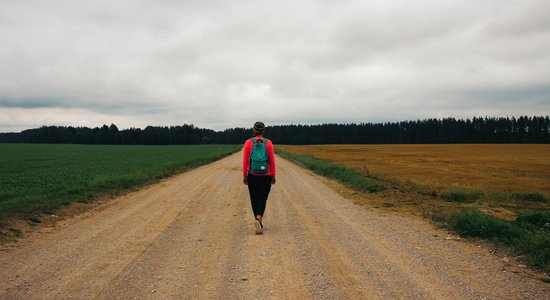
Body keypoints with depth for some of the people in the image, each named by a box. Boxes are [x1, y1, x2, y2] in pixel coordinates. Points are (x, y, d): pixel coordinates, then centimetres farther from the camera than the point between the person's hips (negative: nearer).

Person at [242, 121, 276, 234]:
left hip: (252, 175, 0)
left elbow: (245, 161, -6)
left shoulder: (248, 143, -6)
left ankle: (258, 223, 19)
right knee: (262, 199, 5)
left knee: (254, 199, 14)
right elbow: (272, 161, -4)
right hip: (266, 176, 0)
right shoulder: (268, 143, -5)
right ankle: (258, 219, -21)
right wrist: (273, 175, 5)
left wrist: (244, 175, 3)